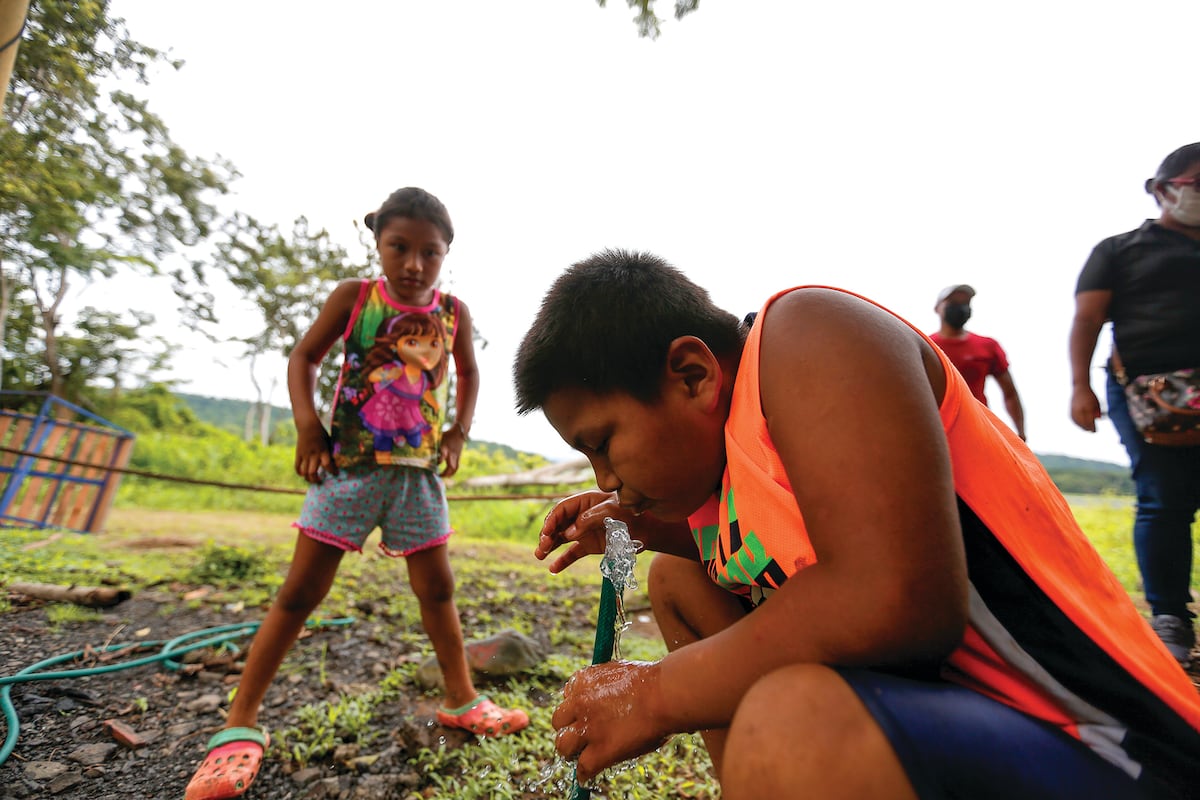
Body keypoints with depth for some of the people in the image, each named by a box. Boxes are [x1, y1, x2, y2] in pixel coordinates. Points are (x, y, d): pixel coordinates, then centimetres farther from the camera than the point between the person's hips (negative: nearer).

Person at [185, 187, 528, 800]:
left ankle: (462, 701, 26)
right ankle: (240, 724, 19)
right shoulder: (353, 297, -3)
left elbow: (468, 372, 17)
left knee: (437, 588, 10)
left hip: (419, 469, 2)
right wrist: (307, 426, -7)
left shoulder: (453, 312, 2)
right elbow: (304, 357, 5)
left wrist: (458, 432, 6)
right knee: (300, 592, 3)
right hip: (348, 464, -2)